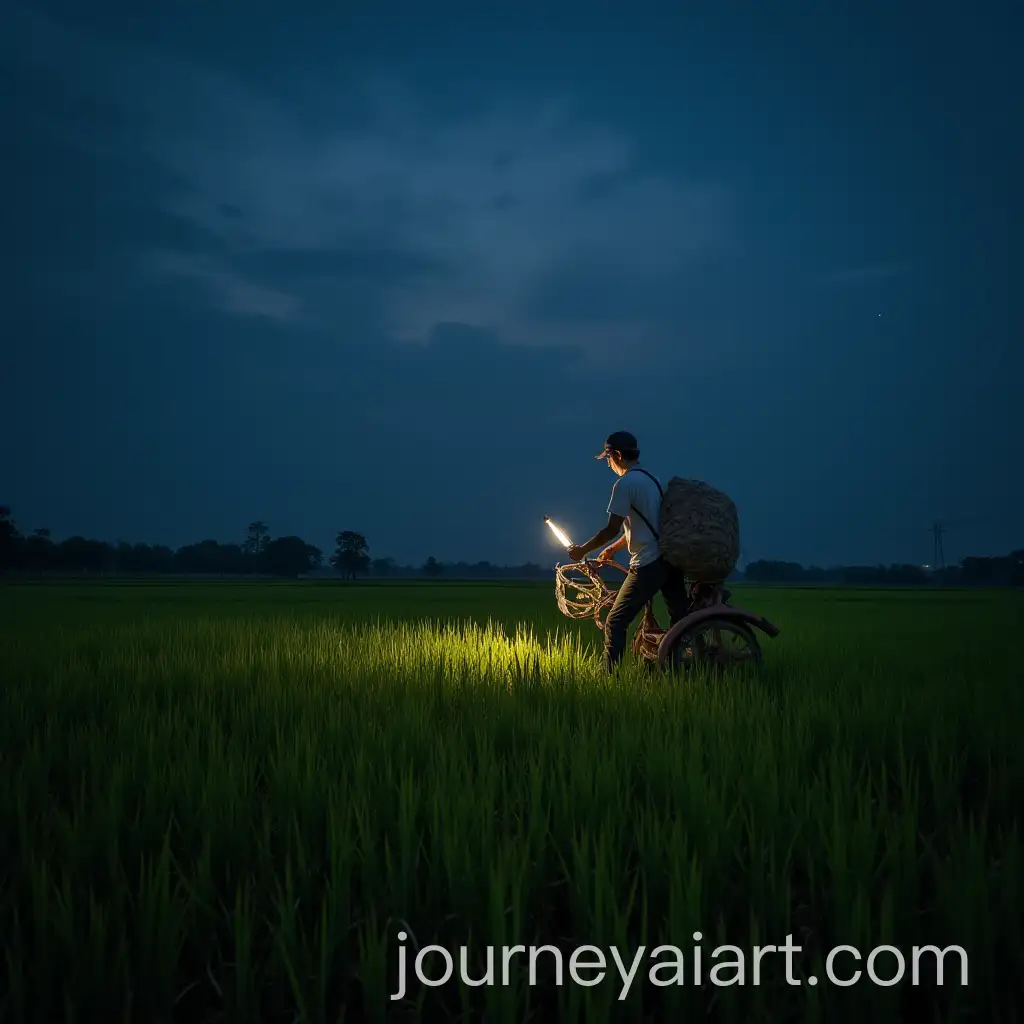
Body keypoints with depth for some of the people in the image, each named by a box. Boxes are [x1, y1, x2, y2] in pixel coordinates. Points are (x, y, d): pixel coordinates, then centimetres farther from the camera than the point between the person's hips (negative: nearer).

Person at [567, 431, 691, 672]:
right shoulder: (652, 479, 16)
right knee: (680, 618, 13)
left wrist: (582, 550, -1)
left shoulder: (625, 483, -11)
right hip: (672, 559, 9)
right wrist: (614, 548, 30)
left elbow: (611, 529, -14)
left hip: (648, 564, -9)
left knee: (615, 624, -3)